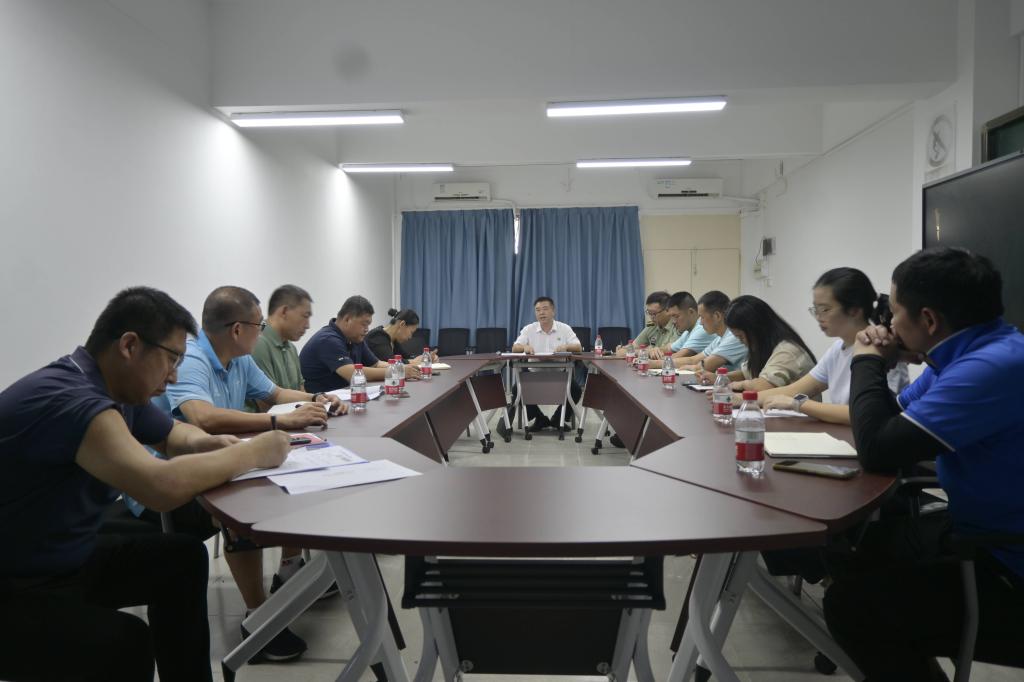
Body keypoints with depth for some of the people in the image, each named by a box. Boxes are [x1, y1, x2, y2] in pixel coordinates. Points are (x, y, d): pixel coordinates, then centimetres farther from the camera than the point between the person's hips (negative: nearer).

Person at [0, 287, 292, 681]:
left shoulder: (119, 390, 1)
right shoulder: (66, 398, -29)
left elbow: (174, 435, 19)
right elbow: (162, 486, -41)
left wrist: (207, 446, -6)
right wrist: (254, 452, -25)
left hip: (66, 561, 10)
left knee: (183, 557, 6)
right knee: (124, 640, -27)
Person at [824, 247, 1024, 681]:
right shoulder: (963, 353, 4)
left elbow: (878, 451, -28)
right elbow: (890, 426, 13)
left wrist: (867, 362, -14)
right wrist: (879, 367, -5)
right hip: (980, 534, 10)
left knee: (850, 605, -15)